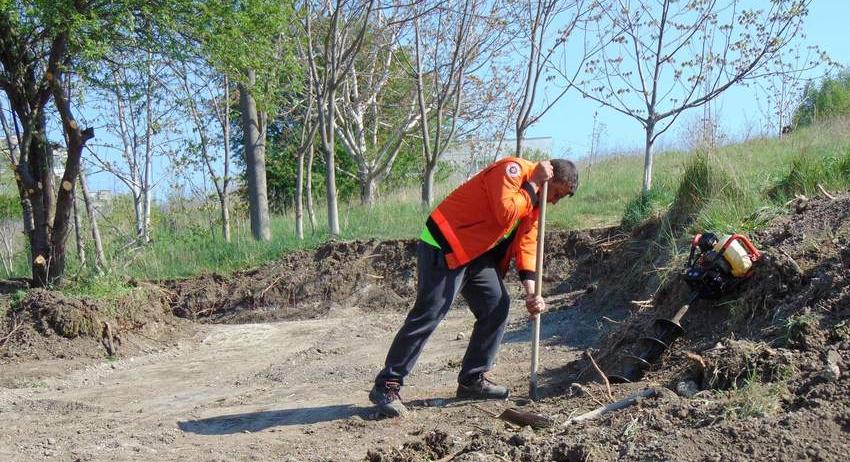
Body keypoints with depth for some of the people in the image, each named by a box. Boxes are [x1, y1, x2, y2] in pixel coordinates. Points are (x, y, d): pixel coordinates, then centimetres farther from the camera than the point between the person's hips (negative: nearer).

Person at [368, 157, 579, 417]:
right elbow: (505, 214, -27)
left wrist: (530, 292, -1)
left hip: (477, 254, 10)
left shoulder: (535, 200, 15)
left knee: (497, 307, 4)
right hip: (444, 248, -10)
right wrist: (533, 185, -16)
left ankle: (472, 380, 15)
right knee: (428, 316, -11)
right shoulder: (512, 169, -13)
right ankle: (387, 386, -5)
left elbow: (527, 244, 10)